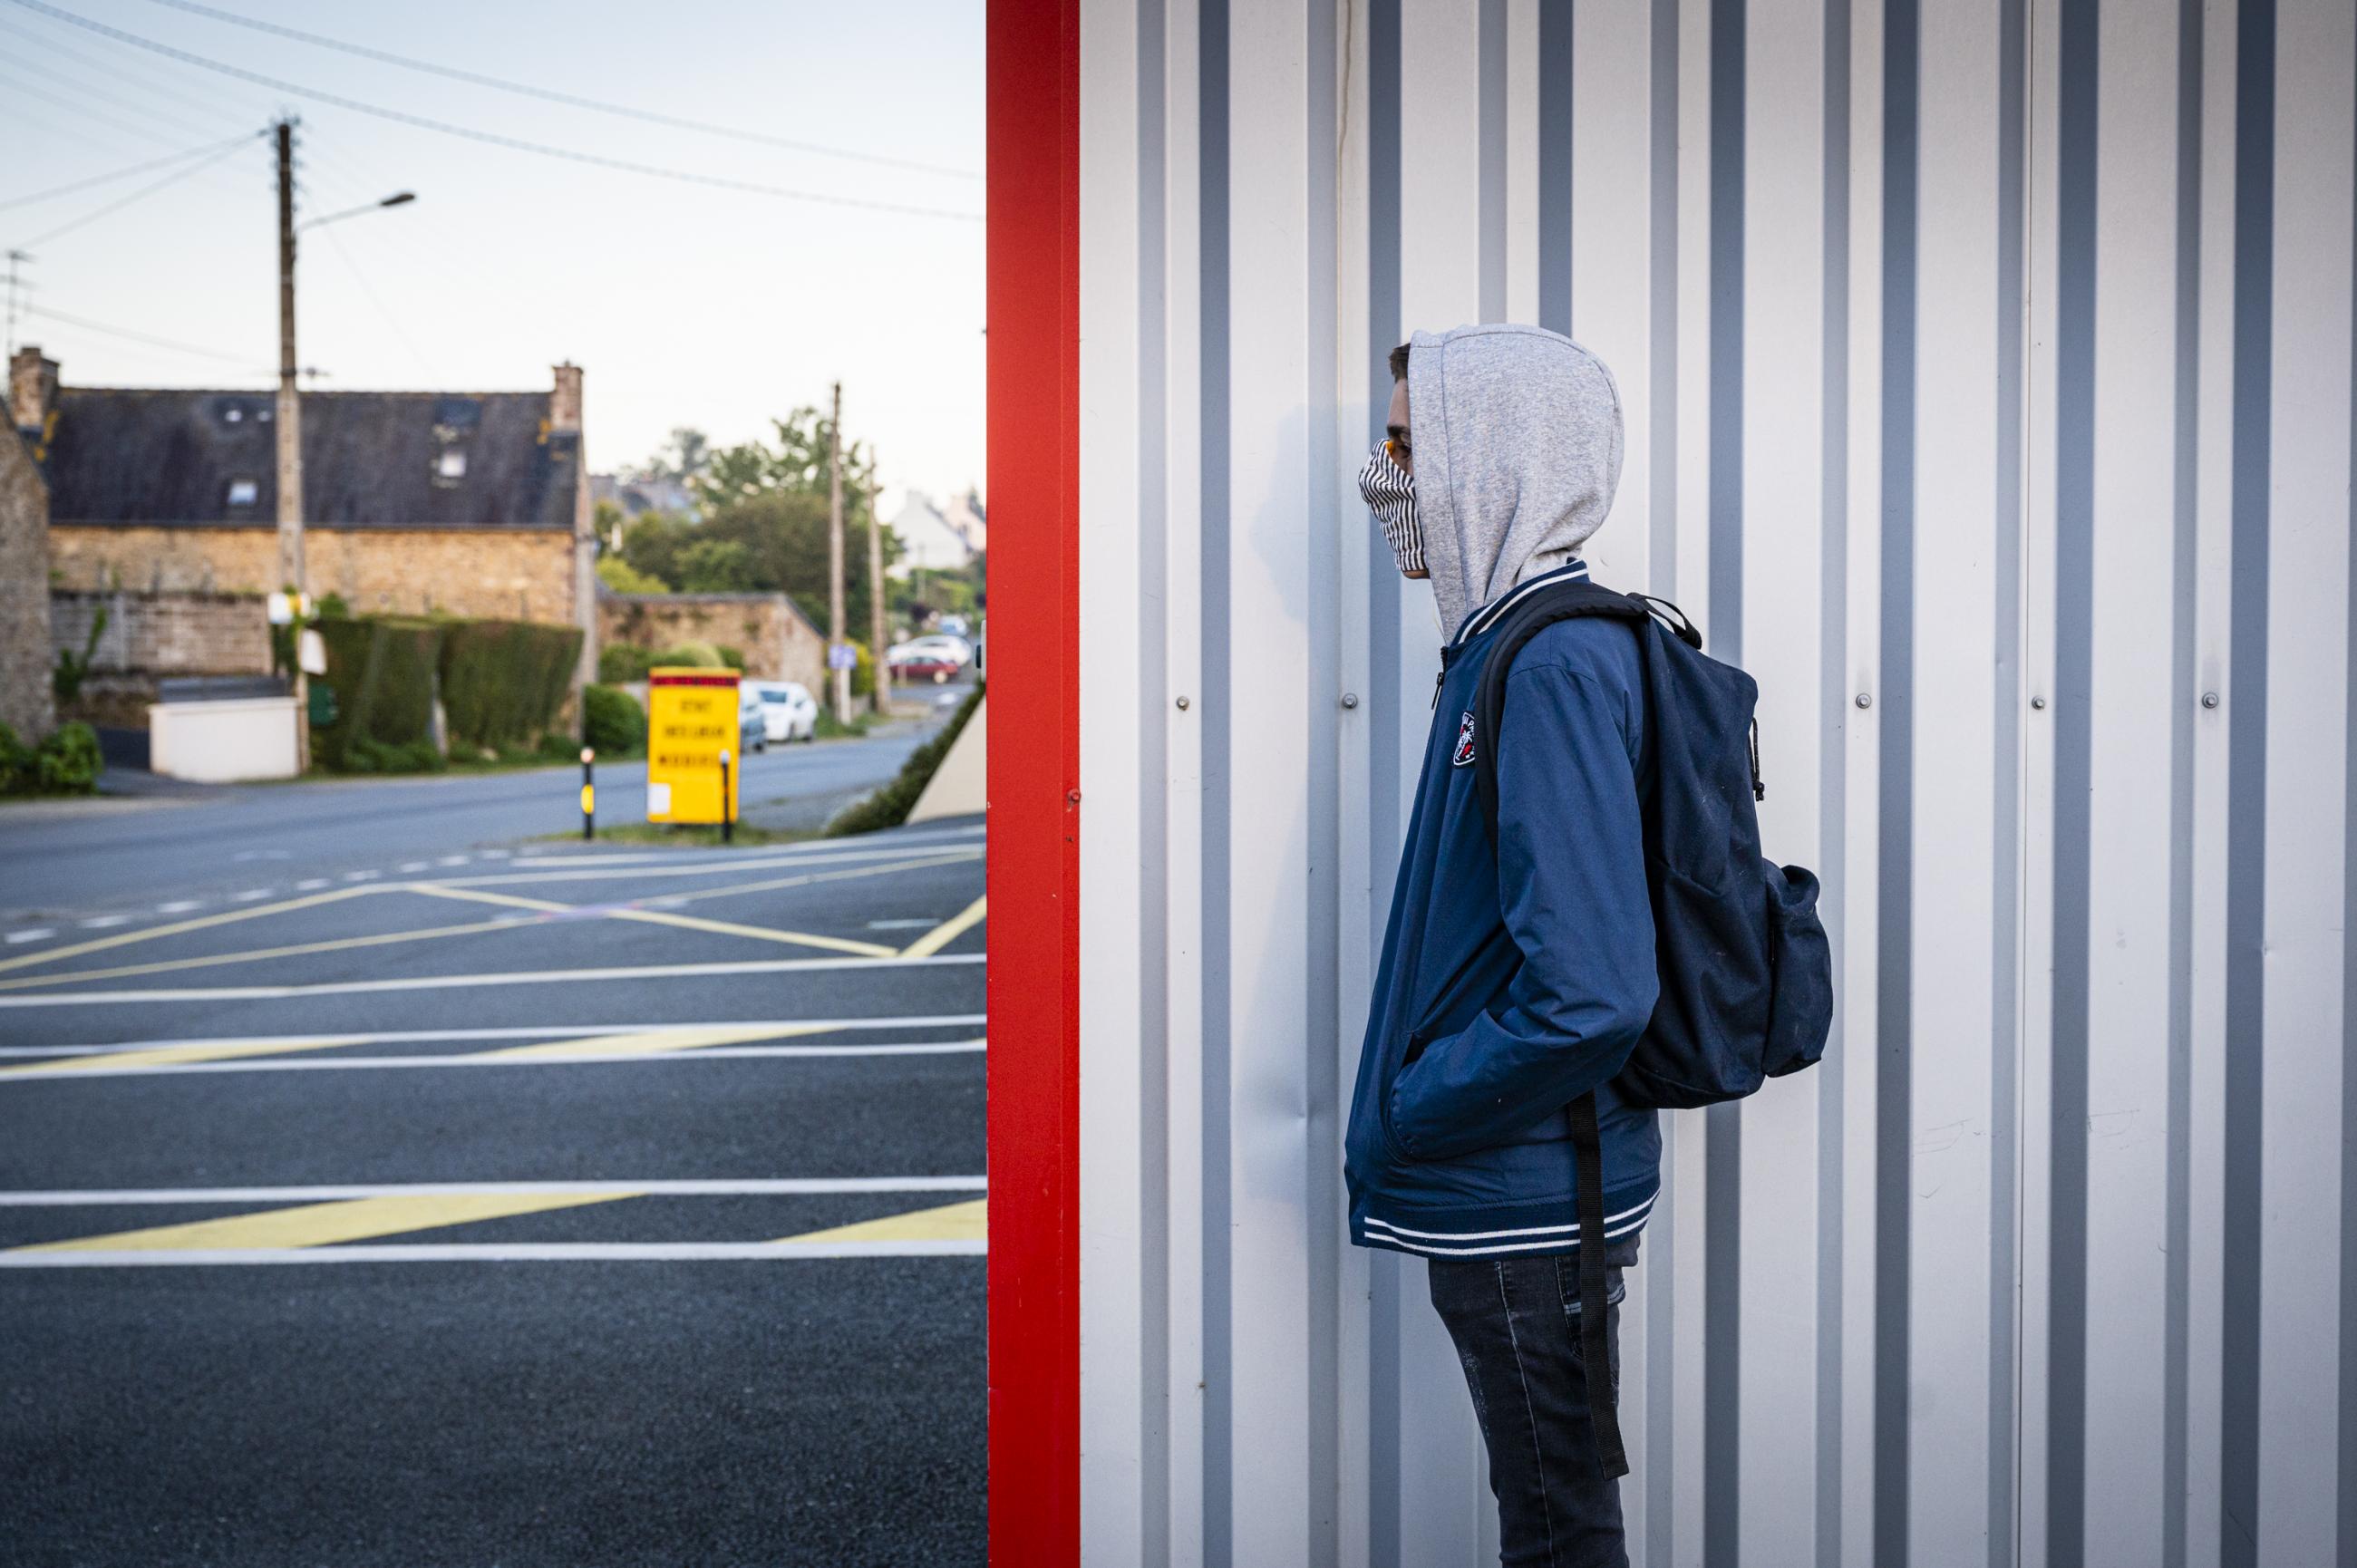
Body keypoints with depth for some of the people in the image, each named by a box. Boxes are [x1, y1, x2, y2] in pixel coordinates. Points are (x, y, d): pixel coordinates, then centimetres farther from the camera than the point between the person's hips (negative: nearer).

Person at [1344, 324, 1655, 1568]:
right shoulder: (1507, 647, 10)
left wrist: (1397, 1125, -17)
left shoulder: (1559, 663, -22)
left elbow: (1591, 991, -29)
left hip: (1527, 1199, -9)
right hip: (1505, 1191, 9)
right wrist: (1401, 1124, 11)